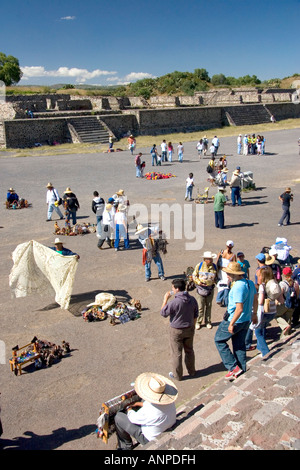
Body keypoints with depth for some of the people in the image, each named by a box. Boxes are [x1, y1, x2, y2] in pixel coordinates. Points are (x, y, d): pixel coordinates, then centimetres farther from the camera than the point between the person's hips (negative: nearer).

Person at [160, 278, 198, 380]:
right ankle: (191, 371, 37)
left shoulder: (174, 302, -27)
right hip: (189, 329, 5)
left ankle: (177, 375, 25)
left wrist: (165, 299, -9)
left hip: (177, 331, -5)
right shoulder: (192, 299, -8)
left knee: (176, 353, 11)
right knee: (189, 350, 22)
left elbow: (163, 313, -14)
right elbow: (195, 316, 3)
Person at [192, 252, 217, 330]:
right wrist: (199, 282, -15)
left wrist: (216, 282, -4)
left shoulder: (214, 266, -1)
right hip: (201, 288, -2)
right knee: (200, 307, 1)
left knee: (208, 306, 11)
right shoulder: (199, 266, -8)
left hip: (210, 288, 2)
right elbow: (194, 275, -1)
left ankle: (207, 322, 25)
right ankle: (198, 322, 16)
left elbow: (216, 276, 14)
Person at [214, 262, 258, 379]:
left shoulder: (238, 287, -28)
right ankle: (241, 369, 31)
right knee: (240, 344, 21)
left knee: (219, 340, 10)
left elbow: (239, 309, -30)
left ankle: (233, 367, 8)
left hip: (235, 320, -9)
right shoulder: (250, 283, 0)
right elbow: (255, 300, 13)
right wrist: (254, 314, 26)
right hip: (246, 320, 9)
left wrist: (231, 324, -21)